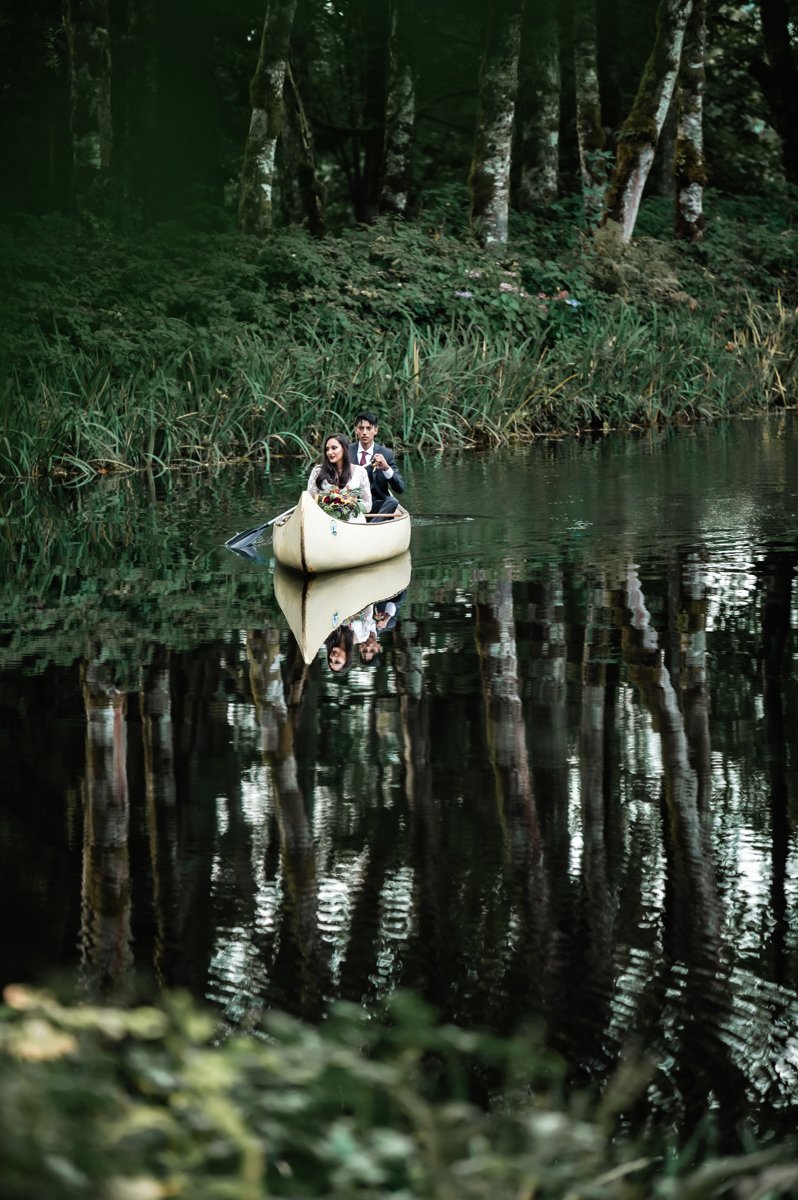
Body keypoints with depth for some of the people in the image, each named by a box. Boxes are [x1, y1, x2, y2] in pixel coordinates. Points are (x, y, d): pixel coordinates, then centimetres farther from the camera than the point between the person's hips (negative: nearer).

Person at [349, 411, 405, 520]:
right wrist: (370, 466, -14)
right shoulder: (347, 451, 6)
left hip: (375, 506, 0)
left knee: (392, 502, -29)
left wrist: (386, 468, -20)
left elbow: (400, 489, -2)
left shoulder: (386, 454, 3)